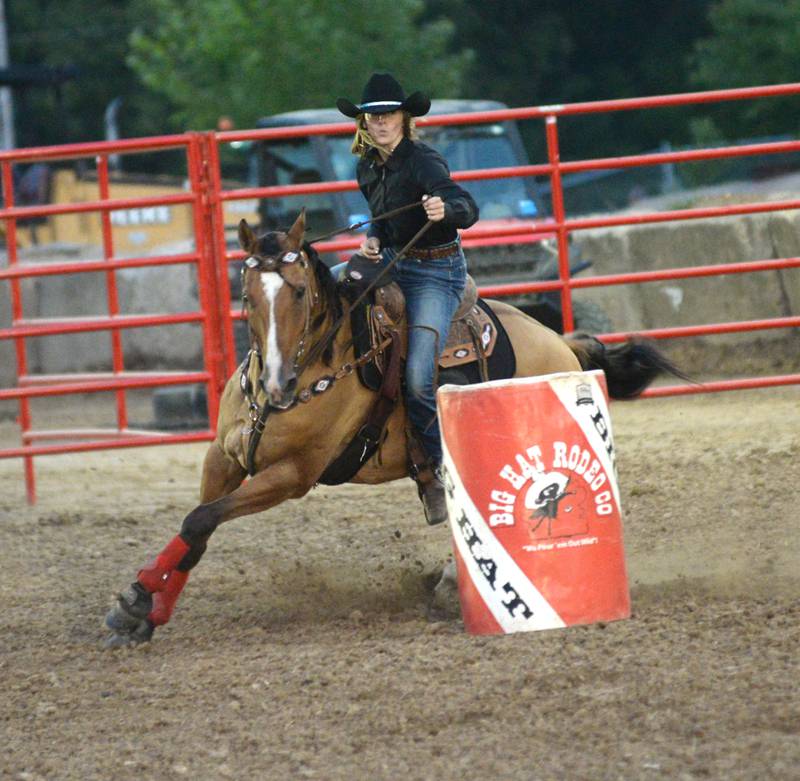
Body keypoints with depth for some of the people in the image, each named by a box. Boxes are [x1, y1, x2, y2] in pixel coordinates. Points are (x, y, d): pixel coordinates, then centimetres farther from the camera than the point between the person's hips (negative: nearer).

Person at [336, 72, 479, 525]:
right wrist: (373, 238, 3)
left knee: (419, 377, -21)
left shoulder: (423, 161, -17)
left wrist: (445, 208, -53)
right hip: (390, 263, 8)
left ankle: (435, 469, -1)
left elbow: (468, 210, -31)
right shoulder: (368, 167, 7)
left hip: (436, 273, -8)